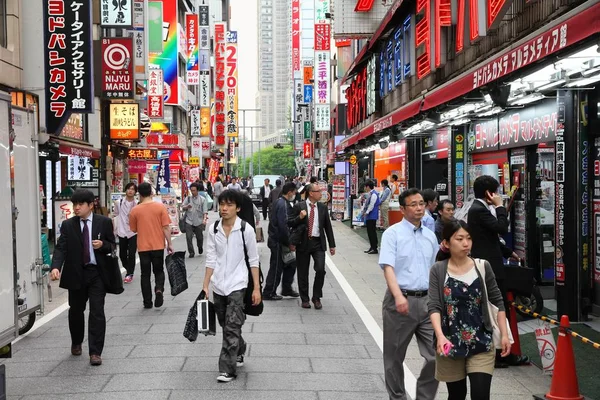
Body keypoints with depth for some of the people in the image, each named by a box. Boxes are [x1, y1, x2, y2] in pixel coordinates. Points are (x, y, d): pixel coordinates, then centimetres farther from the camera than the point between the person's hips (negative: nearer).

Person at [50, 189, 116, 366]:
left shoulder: (104, 222, -1)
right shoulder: (68, 225, 1)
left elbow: (113, 245, 6)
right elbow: (60, 248, -8)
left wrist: (103, 245, -17)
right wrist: (56, 267, -25)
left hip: (97, 273, -2)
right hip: (76, 274, 2)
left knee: (97, 312, -6)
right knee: (76, 310, 17)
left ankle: (95, 352, 0)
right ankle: (76, 343, 41)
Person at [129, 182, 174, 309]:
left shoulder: (135, 210, -4)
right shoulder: (160, 207, -7)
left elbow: (134, 229, 6)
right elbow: (166, 227, -8)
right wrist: (169, 244, -1)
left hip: (143, 247, 0)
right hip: (158, 246, 0)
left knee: (145, 274, 11)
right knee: (159, 271, 16)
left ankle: (147, 302, 11)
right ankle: (159, 289, -11)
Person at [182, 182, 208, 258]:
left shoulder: (202, 199, -1)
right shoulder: (188, 198, 7)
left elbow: (205, 211, -6)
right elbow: (182, 207, 4)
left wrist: (205, 219, -21)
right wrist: (187, 206, -19)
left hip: (199, 222, -1)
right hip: (189, 221, 1)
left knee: (199, 237, 11)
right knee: (189, 237, -6)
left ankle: (200, 247, 41)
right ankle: (191, 252, 7)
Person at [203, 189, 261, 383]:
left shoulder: (246, 229, -9)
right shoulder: (213, 230, 1)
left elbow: (253, 260, -5)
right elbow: (211, 259, 3)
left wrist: (256, 288, -6)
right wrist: (205, 286, -1)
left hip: (237, 284, -4)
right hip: (218, 285, 4)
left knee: (232, 327, -8)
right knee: (227, 326, 17)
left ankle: (227, 369, 0)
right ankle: (239, 352, 42)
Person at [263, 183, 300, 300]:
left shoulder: (280, 202, 13)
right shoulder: (283, 204, -19)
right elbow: (283, 225, -24)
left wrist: (289, 241, 15)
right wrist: (289, 242, -16)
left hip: (276, 239, 10)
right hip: (278, 242, -10)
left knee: (290, 264, 16)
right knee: (276, 267, 0)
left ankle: (287, 289, 26)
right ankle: (269, 293, 10)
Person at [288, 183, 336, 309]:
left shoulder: (323, 207, 8)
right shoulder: (299, 207, -1)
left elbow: (328, 226, 11)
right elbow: (289, 223, 0)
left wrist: (332, 245, 10)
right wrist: (299, 218, -19)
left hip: (318, 243, 1)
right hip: (303, 243, -1)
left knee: (320, 270, -11)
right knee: (303, 273, 6)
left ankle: (316, 298, 7)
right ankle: (305, 299, 22)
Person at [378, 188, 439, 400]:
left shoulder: (430, 236, 12)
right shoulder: (393, 233, -5)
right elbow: (388, 266, -17)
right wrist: (398, 296, -30)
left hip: (427, 301, 4)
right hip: (401, 300, -4)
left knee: (436, 355, 1)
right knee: (394, 356, 9)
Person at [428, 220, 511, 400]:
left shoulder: (482, 266, -2)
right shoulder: (438, 270, -6)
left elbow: (497, 302, 5)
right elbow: (434, 307, -14)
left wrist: (504, 334, 0)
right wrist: (440, 336, -29)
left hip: (481, 344, 0)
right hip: (450, 344, 0)